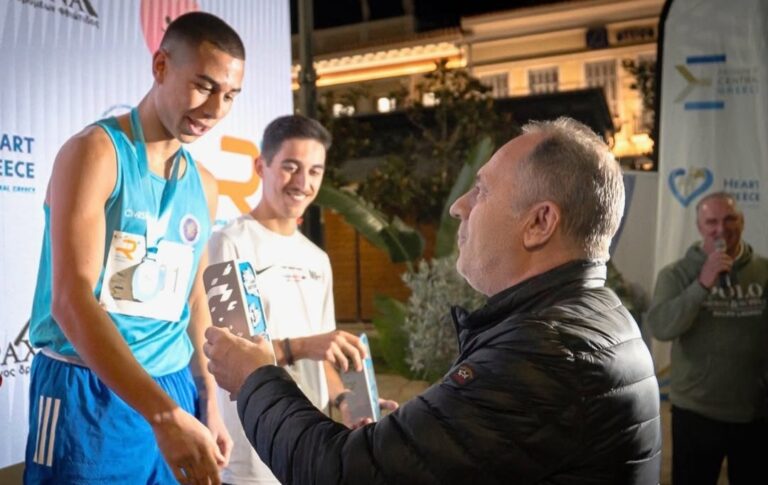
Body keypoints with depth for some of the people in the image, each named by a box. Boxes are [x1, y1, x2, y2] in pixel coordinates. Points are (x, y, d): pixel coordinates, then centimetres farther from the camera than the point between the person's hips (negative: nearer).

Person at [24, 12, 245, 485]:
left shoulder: (205, 186, 8)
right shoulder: (95, 151, -11)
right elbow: (71, 300, -21)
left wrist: (209, 401, 6)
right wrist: (164, 413, -29)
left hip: (175, 393, 6)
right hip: (89, 394, -6)